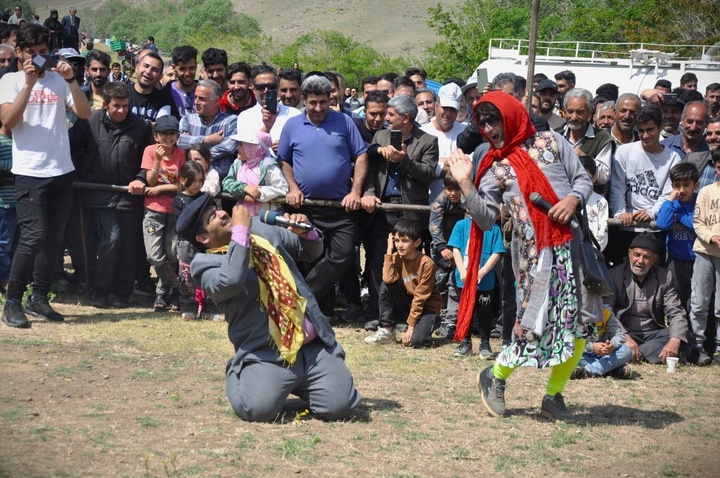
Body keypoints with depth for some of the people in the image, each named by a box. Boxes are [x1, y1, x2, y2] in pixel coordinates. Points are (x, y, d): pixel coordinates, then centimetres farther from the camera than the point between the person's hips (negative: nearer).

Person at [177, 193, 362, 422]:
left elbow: (312, 251, 28)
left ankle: (300, 385, 20)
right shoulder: (206, 265, -3)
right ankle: (237, 376, 10)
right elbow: (230, 282, -28)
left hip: (315, 347, 4)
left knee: (339, 407, -14)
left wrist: (306, 232, 4)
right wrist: (240, 230, -18)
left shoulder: (262, 231, 15)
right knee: (258, 409, -27)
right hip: (266, 356, -4)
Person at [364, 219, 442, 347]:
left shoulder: (426, 264, -22)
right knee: (386, 286, -23)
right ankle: (387, 331, -13)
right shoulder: (396, 258, -8)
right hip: (407, 302, 5)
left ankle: (425, 324, 6)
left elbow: (420, 297, -21)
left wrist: (410, 326, -22)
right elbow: (389, 279, -28)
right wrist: (389, 250, -24)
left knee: (415, 340, -31)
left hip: (425, 306, -5)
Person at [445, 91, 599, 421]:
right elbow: (486, 218, -1)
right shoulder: (495, 168, 7)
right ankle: (495, 378, 16)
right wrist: (465, 184, -10)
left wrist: (573, 199, -11)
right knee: (535, 325, -8)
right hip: (535, 254, -2)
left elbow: (583, 178, 9)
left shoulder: (550, 142, 8)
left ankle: (554, 395, 17)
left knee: (579, 324, 3)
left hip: (573, 242, 2)